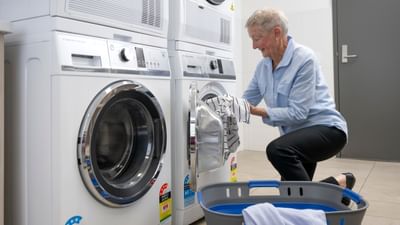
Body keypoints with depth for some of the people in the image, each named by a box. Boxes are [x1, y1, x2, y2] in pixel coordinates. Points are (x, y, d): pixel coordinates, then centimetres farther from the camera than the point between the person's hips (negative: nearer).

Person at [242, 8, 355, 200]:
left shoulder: (304, 59, -21)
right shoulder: (263, 66, 1)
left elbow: (297, 113, -26)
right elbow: (245, 101, 8)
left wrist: (257, 111, -30)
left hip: (326, 128, -8)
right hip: (297, 135, 8)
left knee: (277, 150, -35)